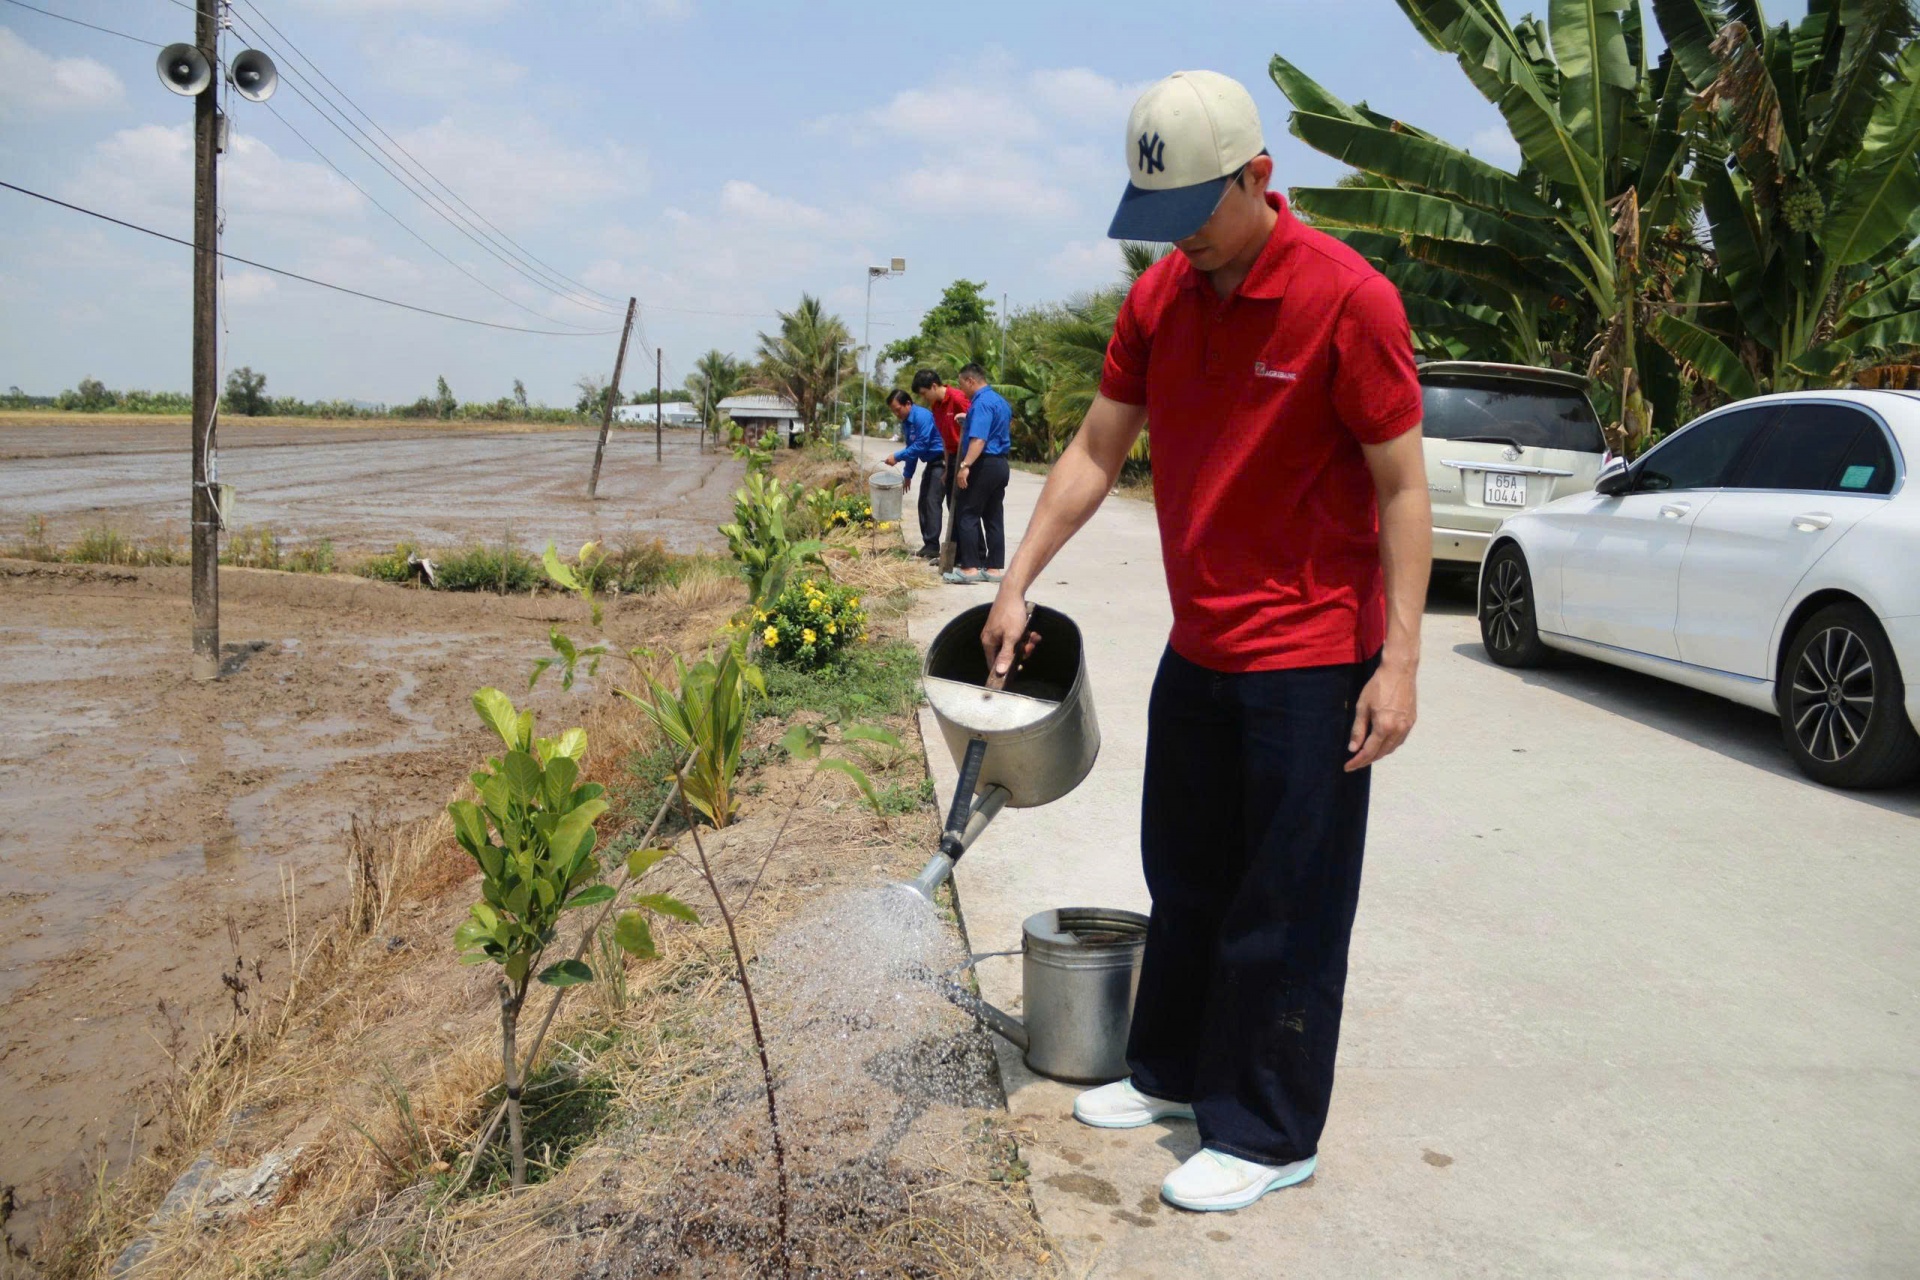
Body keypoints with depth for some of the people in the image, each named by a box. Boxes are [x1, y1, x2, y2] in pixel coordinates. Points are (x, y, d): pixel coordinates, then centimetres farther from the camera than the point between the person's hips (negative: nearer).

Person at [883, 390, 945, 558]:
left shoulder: (922, 417, -21)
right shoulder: (905, 422, 9)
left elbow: (920, 446, -25)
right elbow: (911, 448, 19)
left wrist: (897, 457, -22)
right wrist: (908, 475, 22)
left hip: (942, 462, -10)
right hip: (931, 463, 10)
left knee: (932, 502, -13)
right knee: (924, 502, 9)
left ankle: (932, 547, -13)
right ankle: (927, 545, 14)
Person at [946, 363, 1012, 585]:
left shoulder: (981, 403, -15)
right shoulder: (1001, 400, 16)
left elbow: (979, 439, -27)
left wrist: (965, 466, -34)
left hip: (984, 465, -10)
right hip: (1001, 464, 10)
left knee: (969, 515, -5)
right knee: (994, 517, 9)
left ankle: (970, 567, -8)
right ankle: (993, 568, 10)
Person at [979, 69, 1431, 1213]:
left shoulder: (1347, 298, -16)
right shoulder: (1159, 298, 3)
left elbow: (1403, 487, -14)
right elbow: (1097, 452, 9)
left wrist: (1400, 662, -18)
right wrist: (1018, 584, 4)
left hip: (1310, 659, -7)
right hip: (1198, 648, 7)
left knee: (1287, 908, 4)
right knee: (1185, 879, 19)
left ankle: (1269, 1136, 19)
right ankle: (1174, 1071, 37)